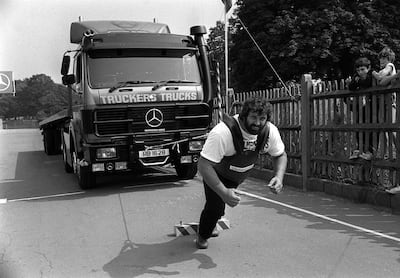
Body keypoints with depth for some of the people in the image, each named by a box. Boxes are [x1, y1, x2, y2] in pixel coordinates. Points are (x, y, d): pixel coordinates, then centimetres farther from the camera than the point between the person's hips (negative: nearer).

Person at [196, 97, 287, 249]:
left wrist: (279, 177, -29)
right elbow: (204, 165, -43)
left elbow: (281, 155, -9)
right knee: (216, 205, -13)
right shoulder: (222, 133, -43)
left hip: (239, 175, 5)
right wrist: (224, 192, -50)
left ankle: (209, 225, 55)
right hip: (216, 172, -5)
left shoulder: (270, 131, -26)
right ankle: (202, 236, 21)